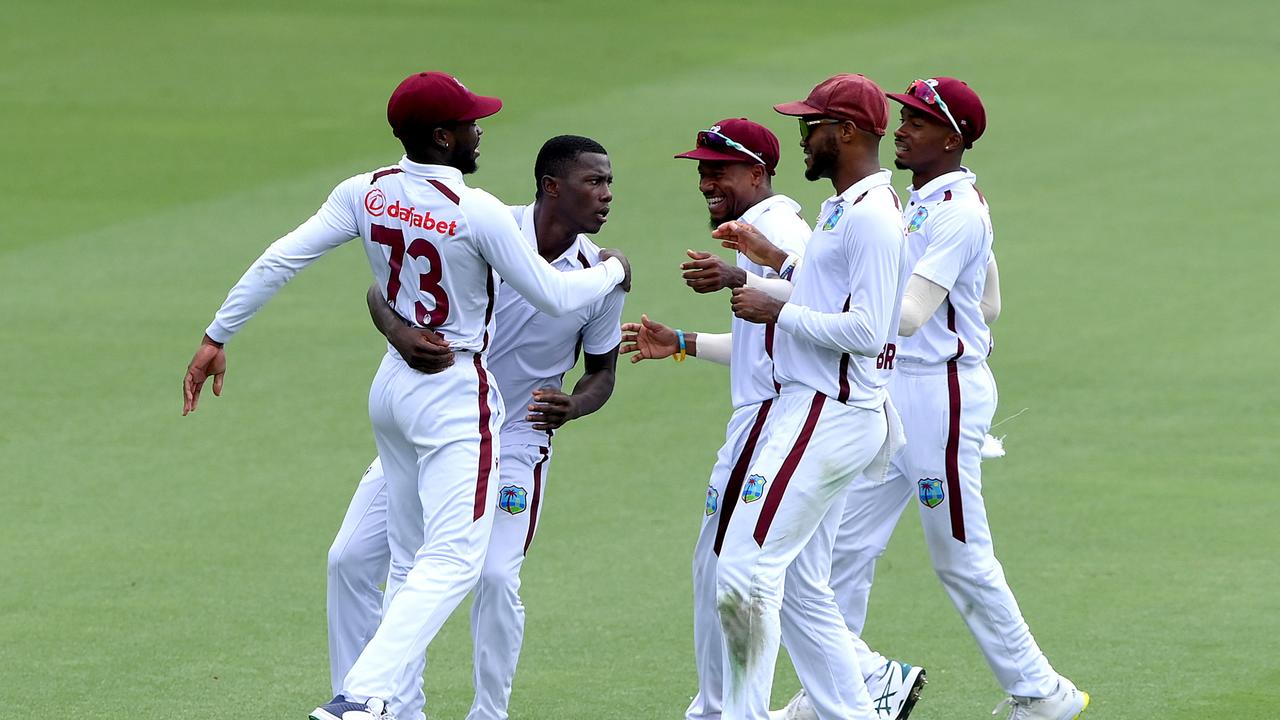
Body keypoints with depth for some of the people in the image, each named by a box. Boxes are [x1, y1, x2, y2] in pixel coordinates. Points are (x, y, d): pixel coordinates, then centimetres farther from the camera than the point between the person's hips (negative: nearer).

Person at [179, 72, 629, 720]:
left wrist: (216, 337, 1)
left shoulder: (364, 194, -2)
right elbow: (553, 297, -12)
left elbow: (279, 260, -6)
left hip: (391, 387, 7)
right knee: (452, 560, -11)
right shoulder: (475, 211, -18)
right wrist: (612, 272, 8)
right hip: (454, 398, -7)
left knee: (411, 561, 17)